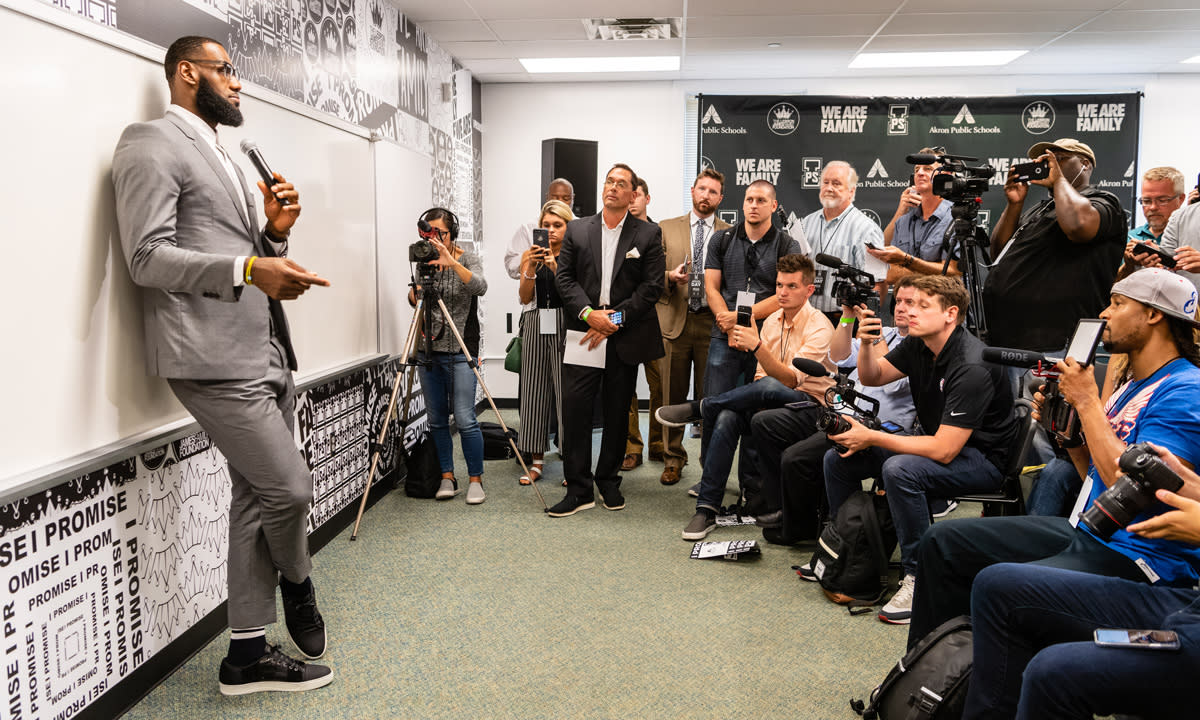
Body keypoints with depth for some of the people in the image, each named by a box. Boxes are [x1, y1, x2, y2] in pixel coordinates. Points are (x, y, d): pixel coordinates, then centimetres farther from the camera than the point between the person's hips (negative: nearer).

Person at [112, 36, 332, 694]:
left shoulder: (222, 158, 24)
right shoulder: (152, 143, -3)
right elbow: (148, 257, -14)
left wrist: (275, 234, 6)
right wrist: (249, 268, -25)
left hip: (265, 353, 10)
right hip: (214, 357, -9)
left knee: (257, 499, 11)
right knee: (289, 487, -10)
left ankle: (247, 654, 22)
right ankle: (297, 582, 23)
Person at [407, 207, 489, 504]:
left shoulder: (468, 258, -2)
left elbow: (480, 287, -21)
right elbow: (413, 301, 13)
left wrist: (453, 263, -34)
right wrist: (416, 291, -10)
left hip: (460, 351, -4)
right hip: (428, 350, 5)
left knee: (464, 419, -9)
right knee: (437, 419, 7)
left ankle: (475, 480, 3)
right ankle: (447, 477, 19)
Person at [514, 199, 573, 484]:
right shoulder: (530, 255, 11)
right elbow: (524, 297, 2)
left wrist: (555, 268, -19)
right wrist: (530, 269, -14)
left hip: (565, 326, -3)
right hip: (536, 327, 3)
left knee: (567, 390, -6)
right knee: (535, 389, 4)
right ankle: (536, 461, 12)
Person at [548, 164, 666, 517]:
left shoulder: (649, 234, 4)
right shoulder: (576, 230, 9)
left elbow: (652, 286, -2)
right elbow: (564, 277, 4)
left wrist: (616, 319, -10)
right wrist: (588, 313, -11)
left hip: (625, 337, 0)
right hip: (583, 331, 1)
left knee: (617, 412, 8)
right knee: (575, 408, -6)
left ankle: (609, 481, 23)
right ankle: (578, 490, 2)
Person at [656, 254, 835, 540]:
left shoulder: (819, 327, -10)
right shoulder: (771, 321, 11)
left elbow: (791, 380, -22)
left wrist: (757, 346, -32)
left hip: (810, 406, -5)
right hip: (770, 402, 6)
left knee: (769, 387, -39)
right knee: (728, 417, -27)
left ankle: (697, 408, -15)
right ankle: (707, 509, -23)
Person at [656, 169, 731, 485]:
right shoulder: (666, 229, 10)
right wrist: (670, 277, -12)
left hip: (713, 323, -1)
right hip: (674, 320, 1)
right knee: (673, 396, 6)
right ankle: (673, 459, 19)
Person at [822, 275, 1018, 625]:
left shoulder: (972, 367, -28)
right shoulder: (918, 345, -3)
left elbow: (943, 450, -31)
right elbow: (872, 377, 10)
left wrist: (871, 438, -25)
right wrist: (867, 344, -12)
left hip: (983, 459, -9)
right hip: (936, 442, 9)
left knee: (899, 470, -36)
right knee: (838, 458, 1)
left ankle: (919, 577, -21)